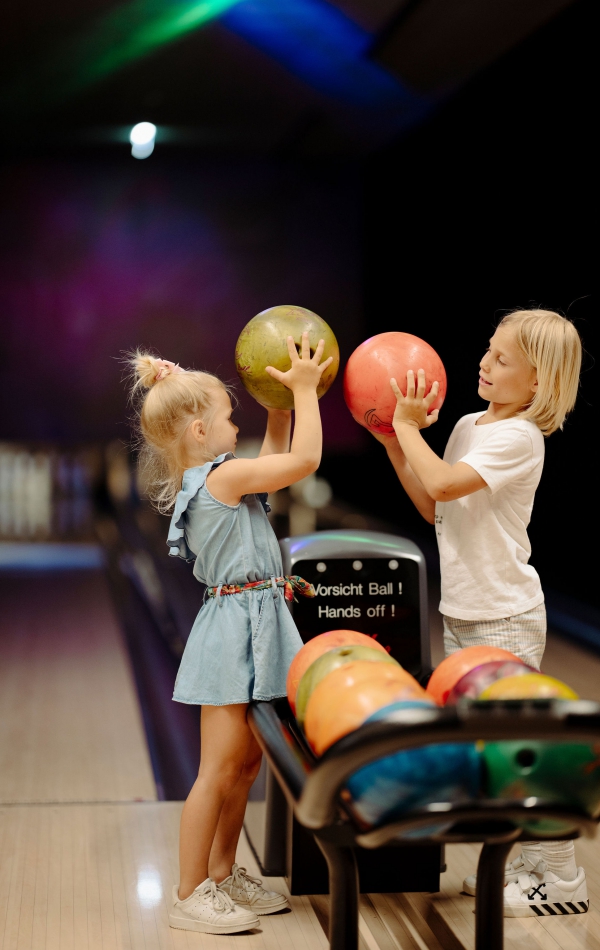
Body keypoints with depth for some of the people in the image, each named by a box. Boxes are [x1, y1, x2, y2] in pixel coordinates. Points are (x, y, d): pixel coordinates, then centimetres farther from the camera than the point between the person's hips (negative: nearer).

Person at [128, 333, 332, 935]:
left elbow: (278, 455, 27)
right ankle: (189, 895, 4)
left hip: (253, 626, 10)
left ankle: (221, 875, 27)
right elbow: (305, 459, -19)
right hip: (236, 627, -10)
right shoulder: (224, 476, -15)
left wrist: (285, 400, 20)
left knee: (247, 761, 16)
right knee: (220, 769, -4)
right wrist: (303, 388, -9)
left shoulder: (201, 483, 14)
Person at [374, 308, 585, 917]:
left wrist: (408, 425, -14)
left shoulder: (520, 438, -17)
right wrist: (394, 445, 7)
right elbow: (433, 508, 14)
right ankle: (525, 861, 28)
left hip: (505, 618, -9)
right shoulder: (467, 427, 10)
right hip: (461, 611, 9)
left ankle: (561, 878, 10)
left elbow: (444, 483, -27)